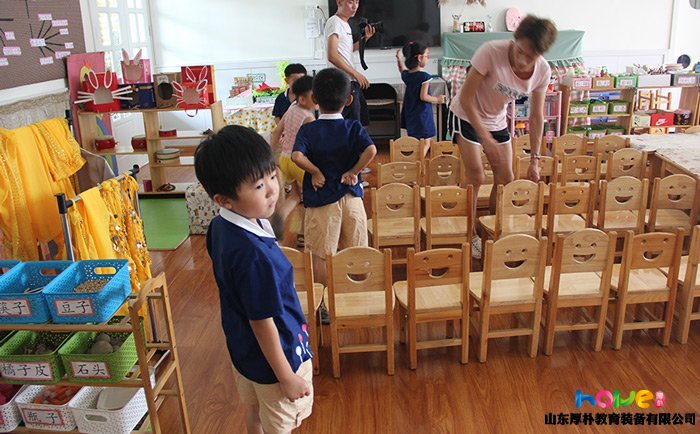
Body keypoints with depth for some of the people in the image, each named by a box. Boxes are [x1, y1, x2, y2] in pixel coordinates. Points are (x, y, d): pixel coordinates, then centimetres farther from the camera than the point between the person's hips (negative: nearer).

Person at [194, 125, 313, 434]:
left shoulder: (220, 227, -10)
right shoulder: (254, 255, -37)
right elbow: (263, 323, -28)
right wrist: (287, 377, -16)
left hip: (242, 348, 8)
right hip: (273, 356, -8)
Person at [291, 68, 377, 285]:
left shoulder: (307, 130, -5)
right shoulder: (353, 127, -3)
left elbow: (297, 156, -24)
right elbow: (371, 150, -21)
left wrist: (315, 172, -10)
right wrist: (354, 172, -11)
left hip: (321, 201, -2)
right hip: (351, 197, 2)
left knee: (321, 256, 7)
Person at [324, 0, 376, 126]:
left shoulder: (345, 24, 17)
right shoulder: (334, 22, -11)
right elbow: (332, 56, -21)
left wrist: (365, 38, 13)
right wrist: (355, 73, -18)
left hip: (352, 82, 10)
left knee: (363, 122, 16)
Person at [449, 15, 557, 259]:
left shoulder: (542, 71, -17)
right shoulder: (491, 52, -32)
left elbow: (536, 117, -5)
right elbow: (465, 98, -26)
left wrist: (534, 159, -5)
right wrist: (485, 138, -28)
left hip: (497, 121, 5)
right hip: (467, 117, -5)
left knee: (506, 179, 5)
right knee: (476, 177, -11)